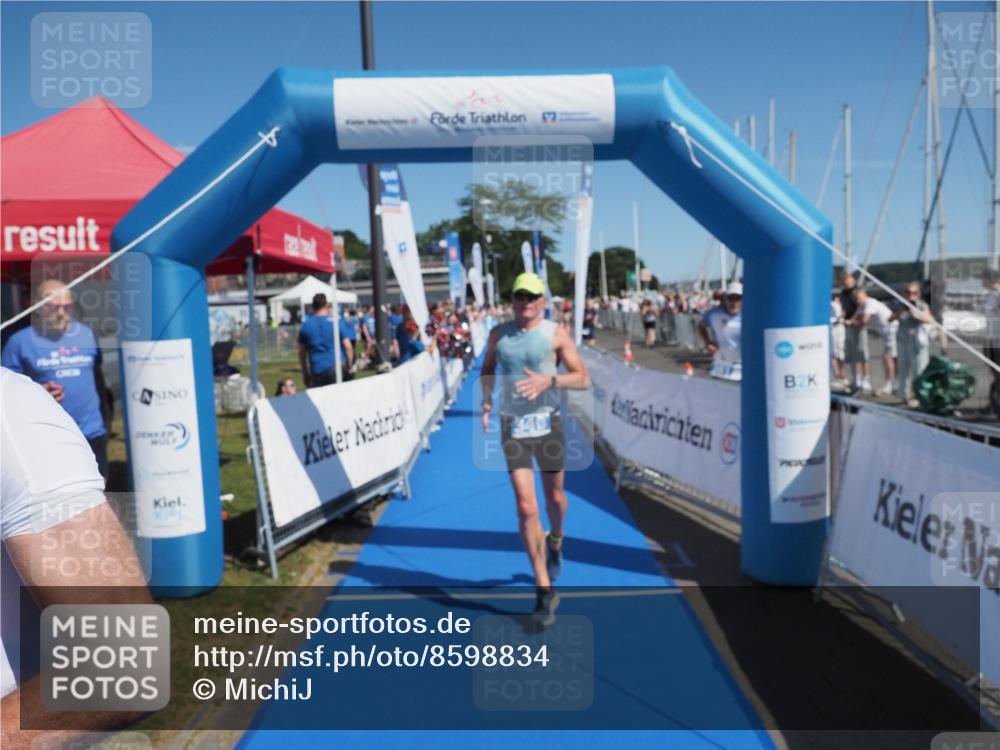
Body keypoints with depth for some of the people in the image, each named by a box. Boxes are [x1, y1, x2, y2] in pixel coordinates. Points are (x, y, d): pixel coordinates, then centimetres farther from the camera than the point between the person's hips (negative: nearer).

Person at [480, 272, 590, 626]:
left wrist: (549, 380, -21)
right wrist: (486, 403, 3)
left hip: (548, 422, 0)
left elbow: (583, 379, -4)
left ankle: (555, 542, 51)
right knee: (526, 507, -8)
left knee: (554, 496, 15)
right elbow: (487, 371, 20)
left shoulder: (556, 332, -2)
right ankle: (544, 588, 2)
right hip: (512, 425, 1)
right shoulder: (498, 334, 6)